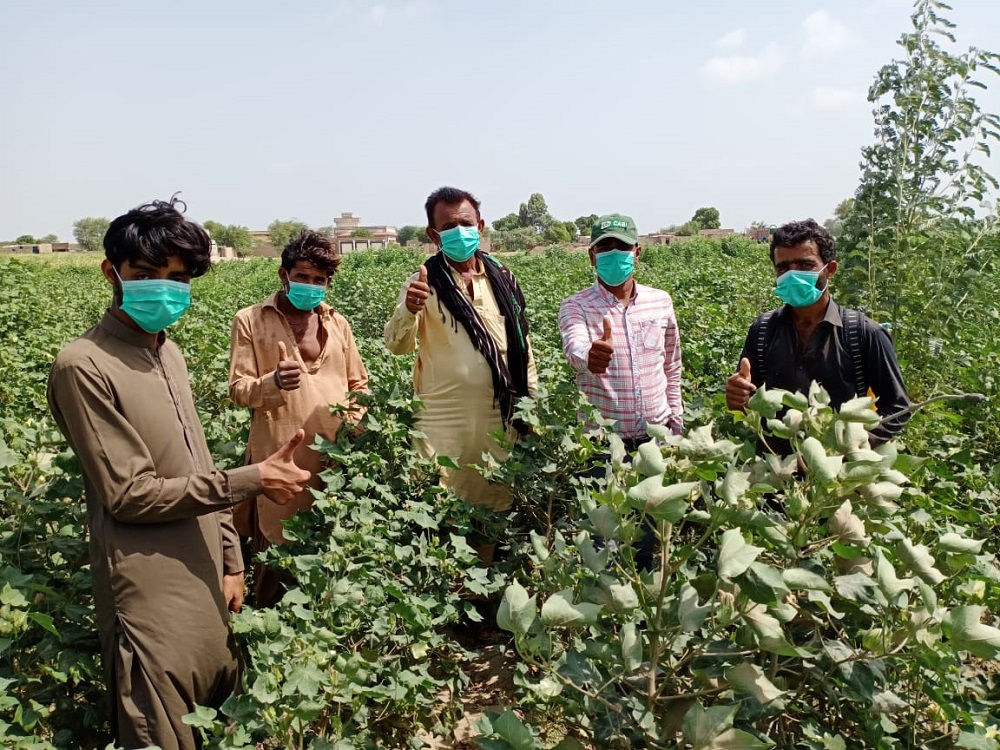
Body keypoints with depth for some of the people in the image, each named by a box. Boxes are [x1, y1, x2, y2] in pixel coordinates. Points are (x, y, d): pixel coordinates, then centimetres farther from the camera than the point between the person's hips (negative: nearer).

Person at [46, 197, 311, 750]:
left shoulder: (169, 354, 9)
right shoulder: (84, 366, -15)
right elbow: (130, 495, -17)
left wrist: (229, 559, 12)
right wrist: (253, 480, -17)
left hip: (204, 580, 7)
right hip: (151, 598, -7)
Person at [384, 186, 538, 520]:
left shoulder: (502, 279, 6)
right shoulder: (425, 282, -4)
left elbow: (522, 342, 13)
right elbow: (397, 346, -15)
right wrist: (409, 310, -36)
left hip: (500, 415, 3)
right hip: (444, 418, -3)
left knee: (496, 501, 13)